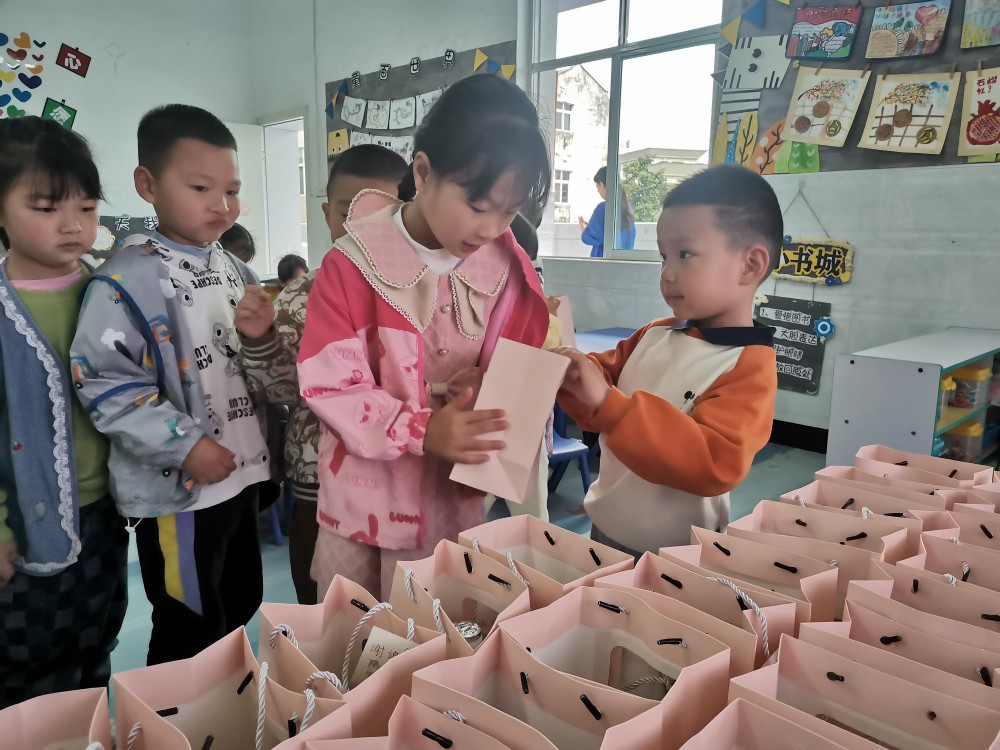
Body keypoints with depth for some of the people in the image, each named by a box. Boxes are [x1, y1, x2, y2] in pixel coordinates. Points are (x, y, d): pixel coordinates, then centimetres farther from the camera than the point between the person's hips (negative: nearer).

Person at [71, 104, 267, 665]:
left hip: (242, 473, 8)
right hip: (176, 491, -8)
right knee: (191, 632, 6)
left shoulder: (235, 270, 8)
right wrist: (185, 445, -23)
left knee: (240, 608, 24)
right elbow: (104, 382, -20)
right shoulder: (129, 279, -16)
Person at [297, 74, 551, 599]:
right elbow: (327, 383, -16)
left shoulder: (509, 270, -5)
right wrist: (423, 430, -26)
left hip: (456, 502, 2)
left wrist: (494, 395, -19)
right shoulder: (353, 264, -14)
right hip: (364, 501, -1)